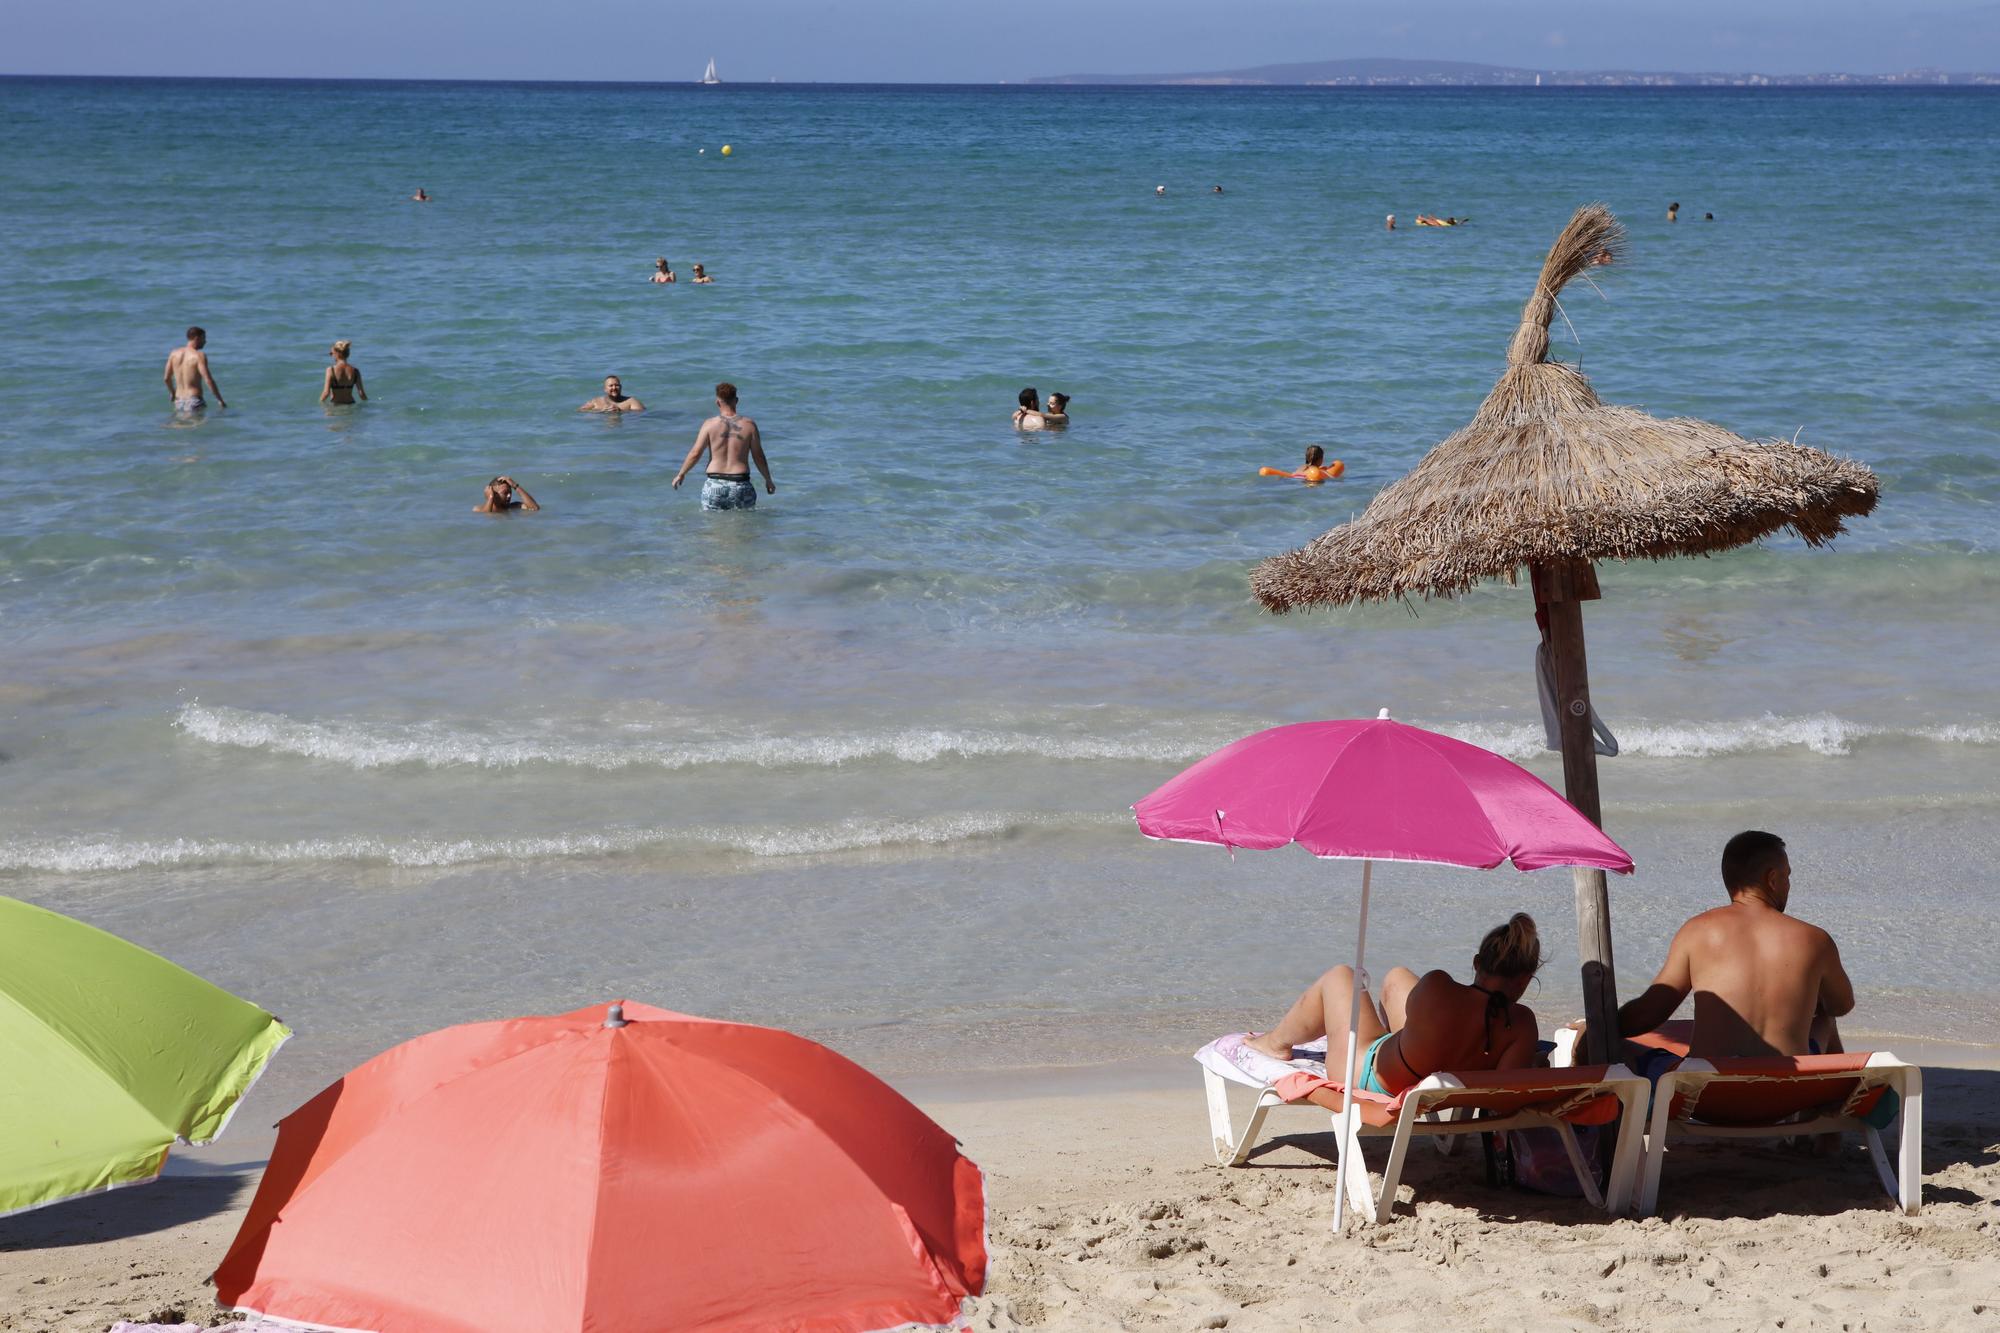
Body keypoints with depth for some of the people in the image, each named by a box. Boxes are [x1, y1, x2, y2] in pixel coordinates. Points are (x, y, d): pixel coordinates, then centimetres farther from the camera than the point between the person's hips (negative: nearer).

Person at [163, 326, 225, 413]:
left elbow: (166, 378, 13)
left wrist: (172, 392, 32)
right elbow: (208, 380, -15)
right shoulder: (199, 356, -10)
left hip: (179, 402, 6)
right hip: (193, 401, -6)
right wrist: (220, 400, -8)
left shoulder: (174, 353, 8)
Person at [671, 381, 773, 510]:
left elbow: (695, 453, -1)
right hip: (741, 485, 0)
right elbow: (759, 457, 5)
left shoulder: (710, 424, -1)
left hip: (715, 485, 0)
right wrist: (768, 480, 18)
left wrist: (681, 474, 14)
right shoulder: (749, 425, 1)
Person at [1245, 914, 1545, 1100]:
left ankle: (1278, 1041, 51)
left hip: (1369, 1076, -5)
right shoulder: (1522, 1023, -31)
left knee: (1340, 976, 23)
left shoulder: (1437, 987, -35)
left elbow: (1413, 1013, -14)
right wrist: (1533, 1061, -14)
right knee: (1396, 977, 29)